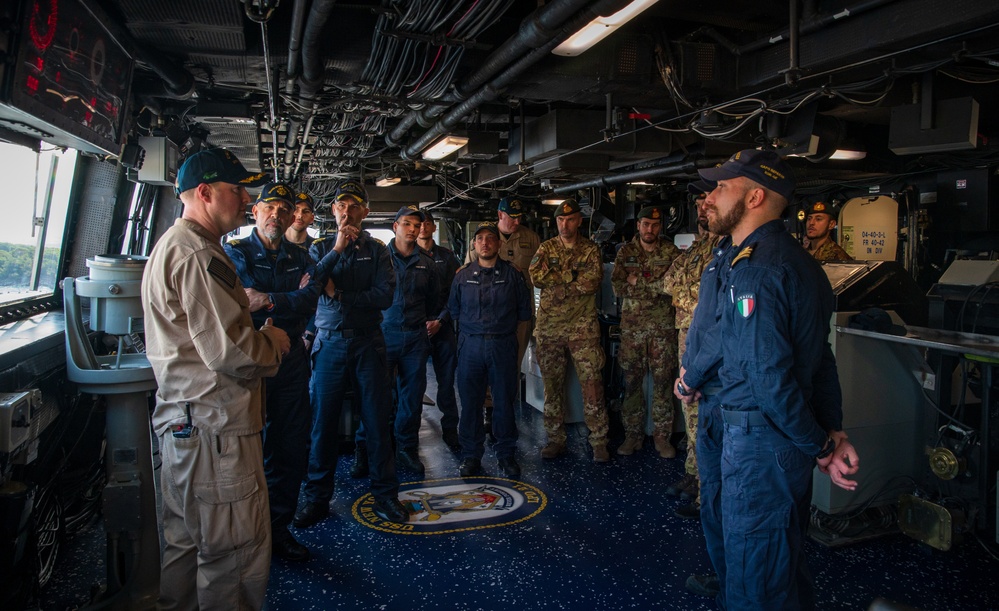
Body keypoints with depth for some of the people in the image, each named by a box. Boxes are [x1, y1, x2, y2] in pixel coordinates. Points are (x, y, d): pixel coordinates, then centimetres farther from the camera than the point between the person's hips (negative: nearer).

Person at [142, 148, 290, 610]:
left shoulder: (171, 245, 17)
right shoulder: (198, 254, -18)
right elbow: (231, 351, -25)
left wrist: (259, 334, 13)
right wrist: (273, 344, -6)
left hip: (181, 421, 11)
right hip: (214, 425, -11)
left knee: (186, 541, 23)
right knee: (236, 554, 1)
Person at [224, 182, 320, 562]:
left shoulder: (300, 257, 11)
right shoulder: (237, 253, 0)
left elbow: (311, 301, -8)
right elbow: (247, 304, -16)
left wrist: (267, 299, -21)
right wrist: (292, 296, -17)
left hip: (291, 360, 4)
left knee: (291, 448, 9)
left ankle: (278, 528, 24)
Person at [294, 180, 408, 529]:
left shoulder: (376, 249, 5)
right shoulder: (320, 248, 9)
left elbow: (385, 295, -9)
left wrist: (340, 295, -10)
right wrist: (337, 249, -15)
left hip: (367, 343, 0)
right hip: (329, 343, 1)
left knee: (377, 419, 2)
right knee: (323, 421, 4)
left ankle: (385, 494, 14)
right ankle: (317, 497, 17)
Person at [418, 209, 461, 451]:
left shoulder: (447, 257, 9)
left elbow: (455, 294, 5)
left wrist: (440, 321, -6)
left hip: (442, 328, 1)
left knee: (446, 381, 3)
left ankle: (450, 430, 13)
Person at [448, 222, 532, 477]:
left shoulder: (512, 274, 5)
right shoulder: (462, 275, 8)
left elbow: (524, 311, 9)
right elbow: (453, 309, 16)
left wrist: (507, 331, 6)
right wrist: (470, 329, 10)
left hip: (503, 346, -1)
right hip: (470, 345, 1)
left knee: (505, 401, 3)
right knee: (470, 401, 4)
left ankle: (506, 454, 17)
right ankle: (471, 454, 16)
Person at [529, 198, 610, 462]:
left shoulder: (591, 249, 5)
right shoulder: (546, 248, 9)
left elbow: (592, 282, -11)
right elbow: (536, 277, -9)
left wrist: (555, 278, -9)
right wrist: (572, 275, -12)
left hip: (583, 326, -2)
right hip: (550, 326, 2)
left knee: (592, 383, -4)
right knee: (552, 384, 8)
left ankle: (599, 441, 7)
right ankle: (555, 439, 19)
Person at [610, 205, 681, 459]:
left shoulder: (671, 252, 4)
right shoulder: (625, 252, 7)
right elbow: (618, 287, -3)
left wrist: (638, 282, -11)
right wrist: (656, 287, -9)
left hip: (663, 326, -1)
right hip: (632, 326, 1)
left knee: (663, 381, 2)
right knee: (632, 382, 5)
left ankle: (662, 436, 13)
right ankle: (633, 435, 15)